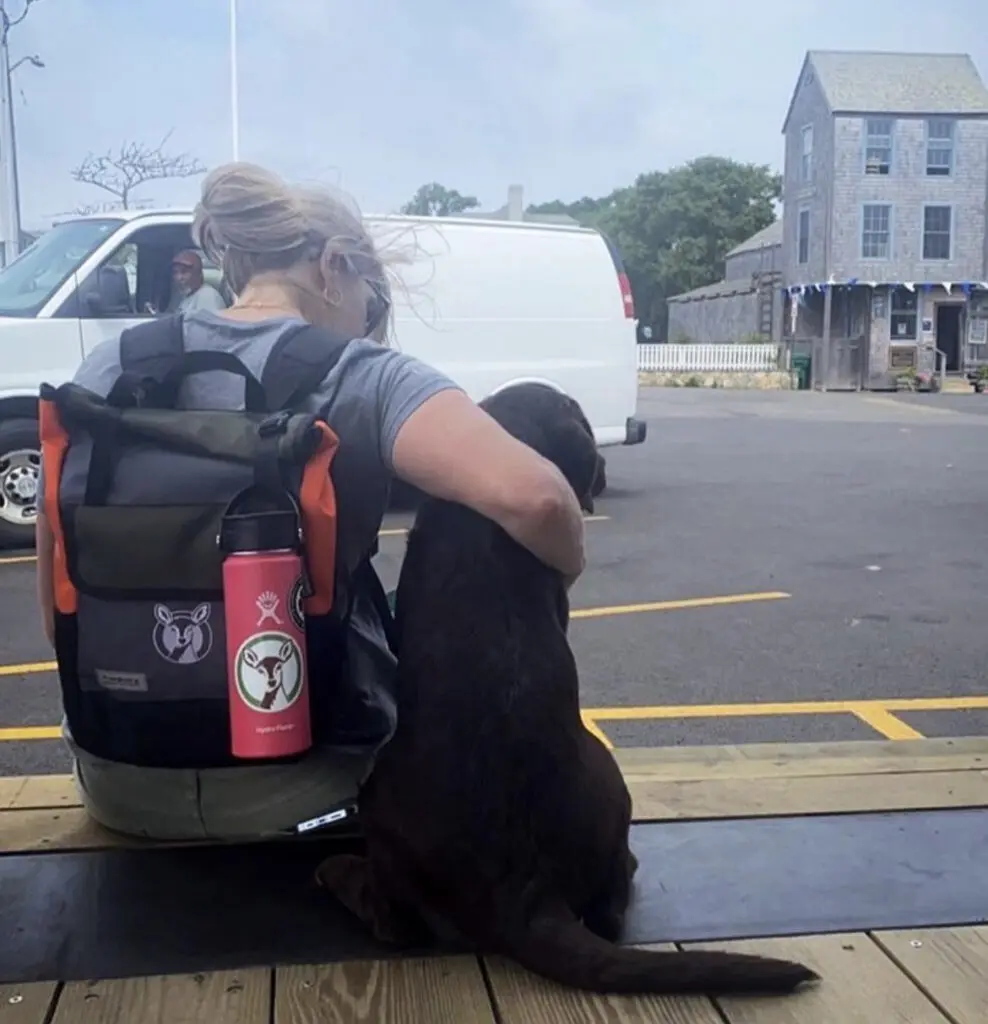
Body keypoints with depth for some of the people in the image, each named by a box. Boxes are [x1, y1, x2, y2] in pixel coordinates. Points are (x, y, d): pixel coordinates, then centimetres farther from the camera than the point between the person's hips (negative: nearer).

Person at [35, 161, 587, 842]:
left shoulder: (111, 366, 1)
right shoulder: (363, 381, -11)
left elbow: (57, 610, 4)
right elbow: (533, 498, -28)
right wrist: (564, 574, -6)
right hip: (303, 779, -4)